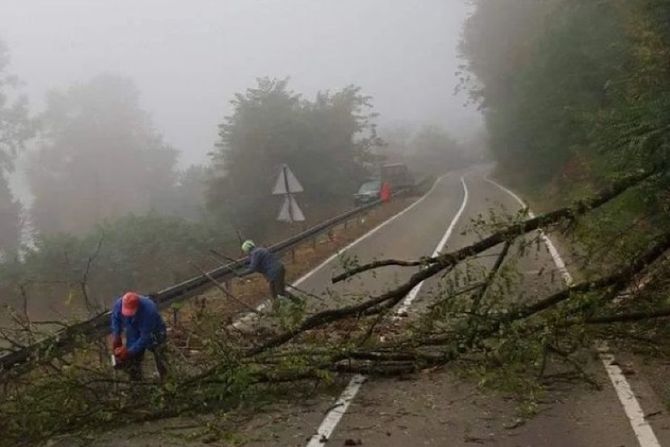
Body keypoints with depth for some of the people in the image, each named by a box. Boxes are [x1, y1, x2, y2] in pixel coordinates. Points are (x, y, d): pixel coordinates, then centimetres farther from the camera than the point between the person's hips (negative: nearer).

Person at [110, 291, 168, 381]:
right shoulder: (119, 304, -27)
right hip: (134, 334, 4)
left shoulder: (148, 310, -42)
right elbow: (115, 318, -2)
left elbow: (146, 337, -36)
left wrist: (129, 351, -34)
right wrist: (116, 335, -14)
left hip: (154, 333, -4)